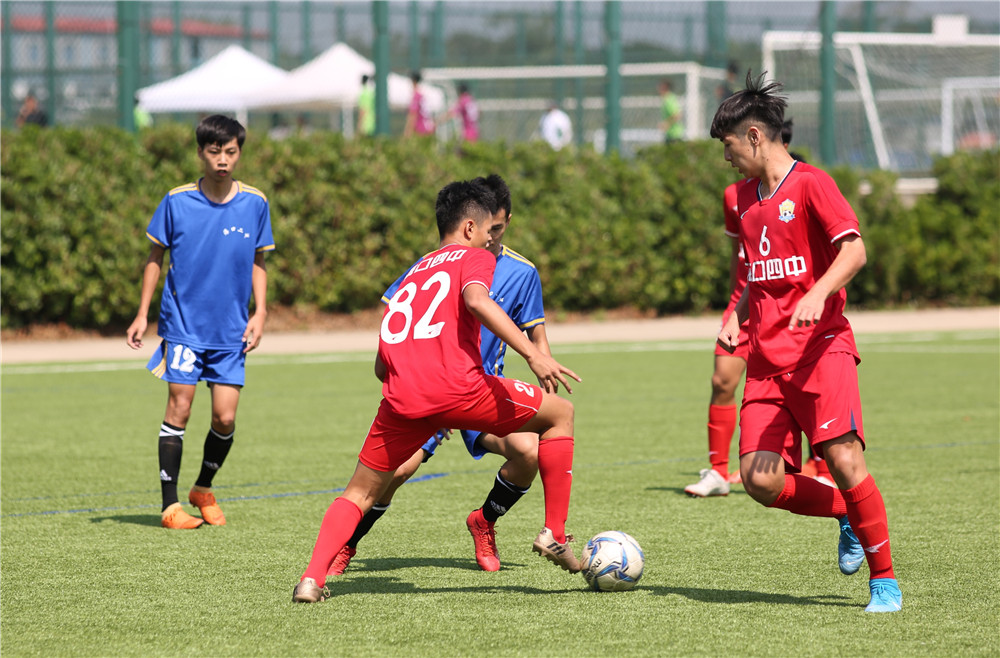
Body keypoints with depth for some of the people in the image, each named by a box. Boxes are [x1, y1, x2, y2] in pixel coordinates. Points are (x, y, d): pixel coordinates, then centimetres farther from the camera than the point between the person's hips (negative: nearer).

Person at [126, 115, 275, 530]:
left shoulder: (254, 204, 1)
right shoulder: (177, 202, -5)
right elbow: (155, 257, 5)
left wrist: (260, 313, 2)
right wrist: (142, 315, 2)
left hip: (231, 332, 2)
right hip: (183, 324, -2)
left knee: (225, 417, -3)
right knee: (179, 409, -7)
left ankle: (203, 489, 23)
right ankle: (170, 505, 1)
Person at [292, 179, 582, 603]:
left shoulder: (413, 274, 32)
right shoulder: (474, 257, 13)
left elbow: (382, 368, 32)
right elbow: (476, 300, -13)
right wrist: (533, 354, -20)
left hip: (401, 397, 5)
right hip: (458, 389, -5)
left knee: (361, 493, 20)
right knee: (560, 413, 15)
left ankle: (312, 579, -1)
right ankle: (554, 532, 11)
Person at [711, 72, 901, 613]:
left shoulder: (810, 183, -3)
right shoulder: (746, 197, 19)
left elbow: (853, 249, -15)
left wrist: (818, 294, -30)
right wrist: (736, 317, 14)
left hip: (821, 345, -6)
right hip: (766, 358, 7)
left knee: (843, 458, -18)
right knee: (760, 481, -9)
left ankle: (885, 578, -5)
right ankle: (847, 514, 16)